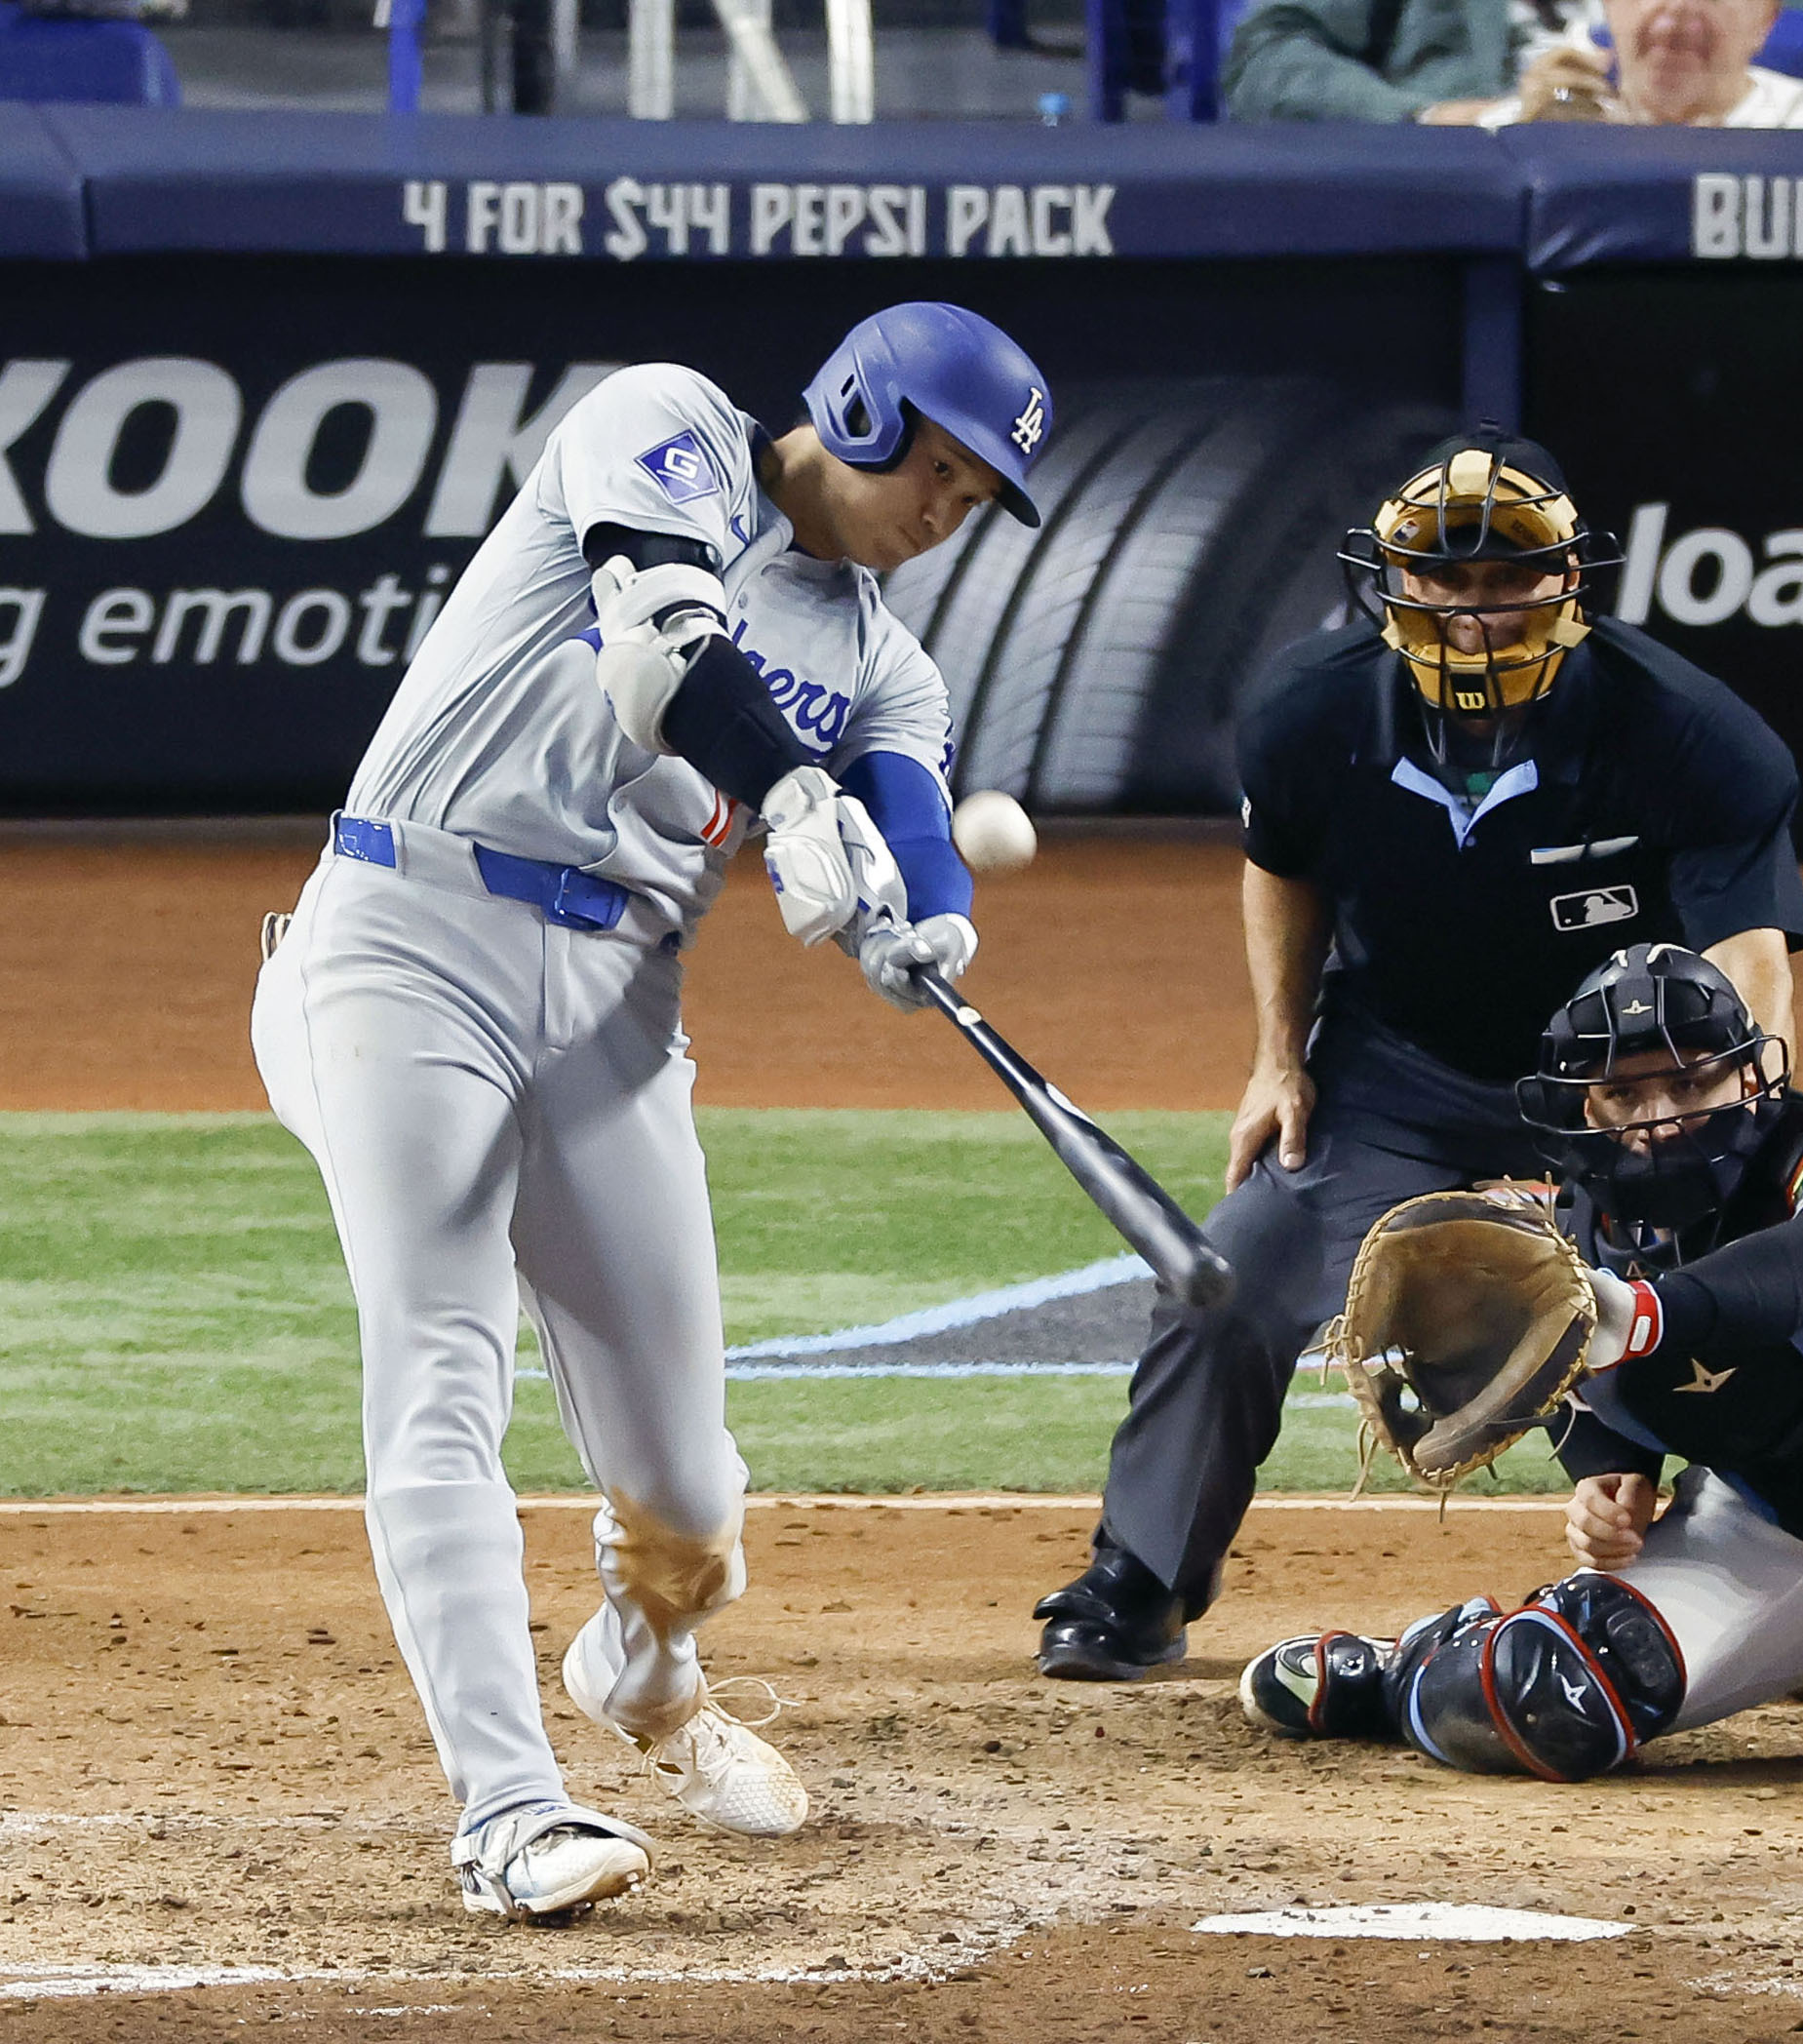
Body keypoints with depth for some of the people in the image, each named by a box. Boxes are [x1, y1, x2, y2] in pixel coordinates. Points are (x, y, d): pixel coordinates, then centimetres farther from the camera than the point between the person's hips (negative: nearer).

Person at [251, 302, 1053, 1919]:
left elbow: (907, 861, -2)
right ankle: (511, 1811, -23)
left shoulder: (885, 671, 16)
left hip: (613, 997, 5)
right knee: (442, 1377, -18)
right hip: (417, 940, -5)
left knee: (676, 1463, 4)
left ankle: (647, 1667, 37)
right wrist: (797, 798, -30)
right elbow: (664, 627, -18)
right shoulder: (666, 431, 1)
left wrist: (921, 930, -25)